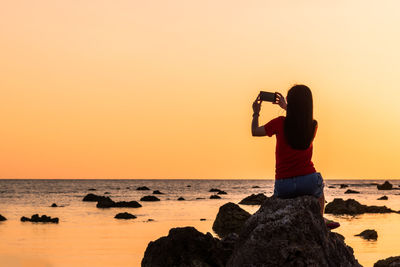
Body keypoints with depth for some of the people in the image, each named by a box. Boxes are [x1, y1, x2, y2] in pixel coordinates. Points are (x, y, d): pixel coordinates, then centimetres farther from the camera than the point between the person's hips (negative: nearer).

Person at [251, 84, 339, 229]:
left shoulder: (281, 123, -9)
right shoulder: (313, 125, -1)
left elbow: (255, 131, 8)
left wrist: (256, 113, 24)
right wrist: (285, 107, 33)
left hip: (283, 186, -2)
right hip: (308, 182, 2)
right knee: (319, 185, 38)